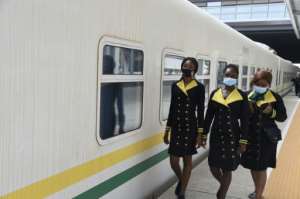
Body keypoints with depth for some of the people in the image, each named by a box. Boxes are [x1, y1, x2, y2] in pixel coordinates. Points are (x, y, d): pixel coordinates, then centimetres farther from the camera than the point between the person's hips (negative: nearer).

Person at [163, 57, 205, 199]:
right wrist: (167, 130, 9)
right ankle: (181, 181, 36)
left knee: (187, 160, 7)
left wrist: (200, 133, -8)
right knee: (173, 161, 3)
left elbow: (200, 111, -4)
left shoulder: (199, 87, -4)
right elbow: (172, 108, 8)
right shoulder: (175, 86, 5)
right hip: (176, 126, 3)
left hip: (190, 126, -3)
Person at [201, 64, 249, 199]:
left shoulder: (242, 96, -6)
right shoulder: (215, 93, 1)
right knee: (213, 166, 7)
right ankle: (224, 185, 39)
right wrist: (204, 135, 4)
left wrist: (243, 142, -8)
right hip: (216, 135, 3)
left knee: (227, 169, 6)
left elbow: (244, 121, -5)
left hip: (232, 136, -2)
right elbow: (209, 116, 5)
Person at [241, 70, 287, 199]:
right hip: (250, 136, 3)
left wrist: (272, 112, -20)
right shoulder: (247, 96, -2)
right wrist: (247, 110, -18)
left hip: (267, 138, -3)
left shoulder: (276, 98, -6)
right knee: (252, 166, 17)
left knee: (261, 168, 4)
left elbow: (283, 117, -2)